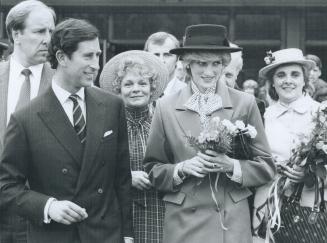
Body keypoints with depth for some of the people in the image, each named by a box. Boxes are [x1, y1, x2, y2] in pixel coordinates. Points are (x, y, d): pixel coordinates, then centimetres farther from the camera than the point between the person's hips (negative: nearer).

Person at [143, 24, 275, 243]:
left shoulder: (245, 103, -1)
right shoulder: (166, 107, 1)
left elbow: (267, 168, 1)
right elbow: (153, 170, 5)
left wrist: (232, 166, -15)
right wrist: (181, 169, -12)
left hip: (233, 222, 0)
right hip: (183, 221, 0)